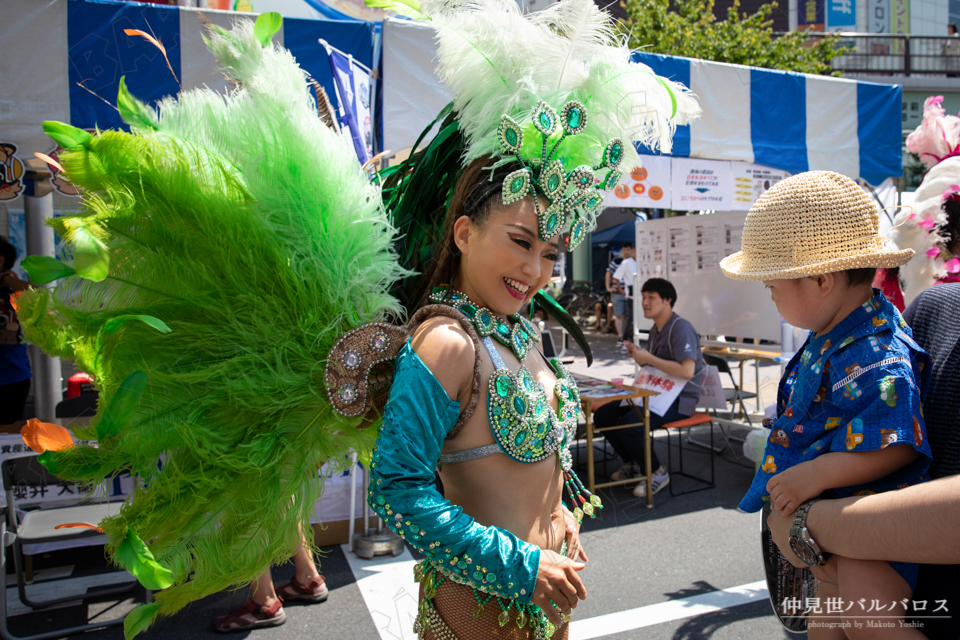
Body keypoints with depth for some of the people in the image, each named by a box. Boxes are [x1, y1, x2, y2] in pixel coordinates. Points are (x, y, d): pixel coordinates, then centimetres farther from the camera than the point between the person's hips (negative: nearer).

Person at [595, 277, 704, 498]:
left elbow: (686, 371, -29)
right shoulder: (656, 329, 13)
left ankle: (658, 472, -4)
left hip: (679, 400, -9)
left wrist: (648, 358, -22)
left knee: (629, 425, -29)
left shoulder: (681, 328, -16)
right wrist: (637, 355, 1)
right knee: (602, 415, -1)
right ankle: (633, 464, 16)